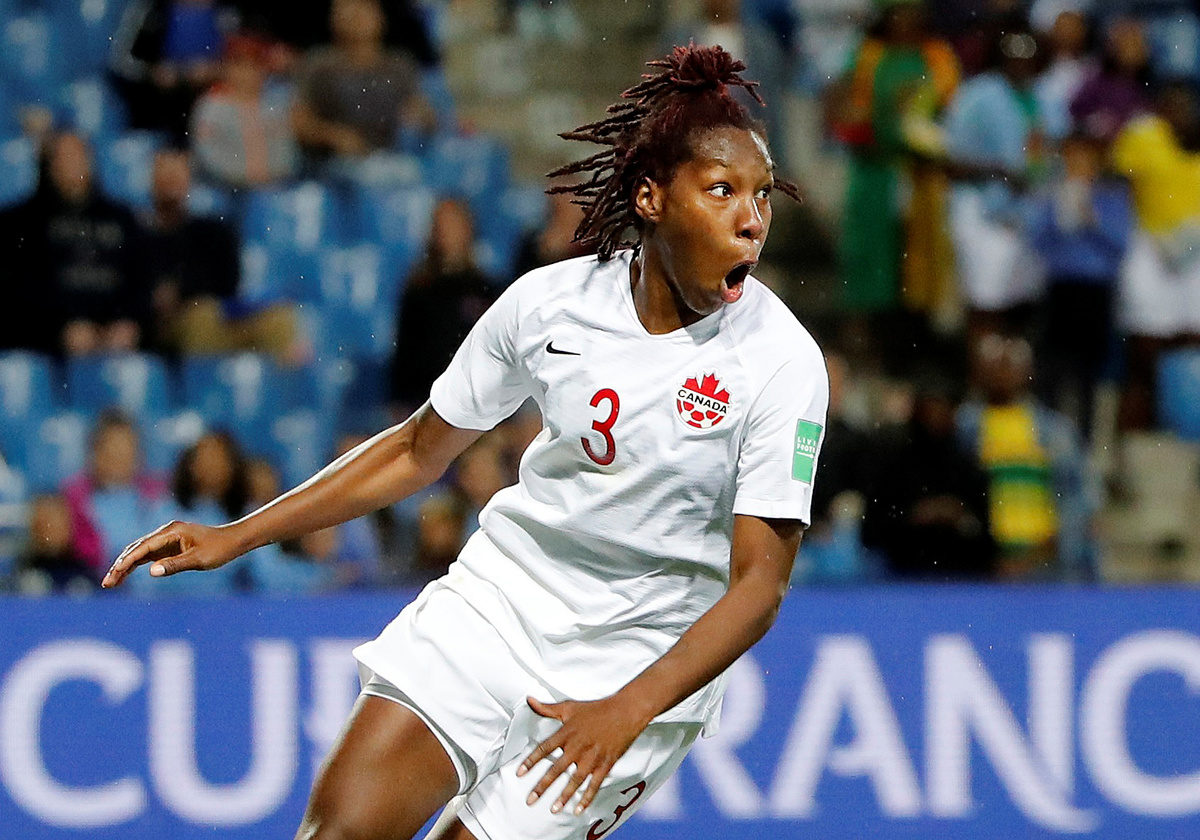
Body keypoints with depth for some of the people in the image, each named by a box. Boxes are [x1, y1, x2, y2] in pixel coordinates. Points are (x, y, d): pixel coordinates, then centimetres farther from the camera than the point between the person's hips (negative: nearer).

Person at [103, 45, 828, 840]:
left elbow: (760, 583, -18)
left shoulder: (783, 363, -18)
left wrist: (626, 713, -31)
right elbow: (422, 448, 7)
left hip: (644, 664, -2)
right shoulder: (549, 300, -8)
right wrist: (236, 536, 5)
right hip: (499, 596, 3)